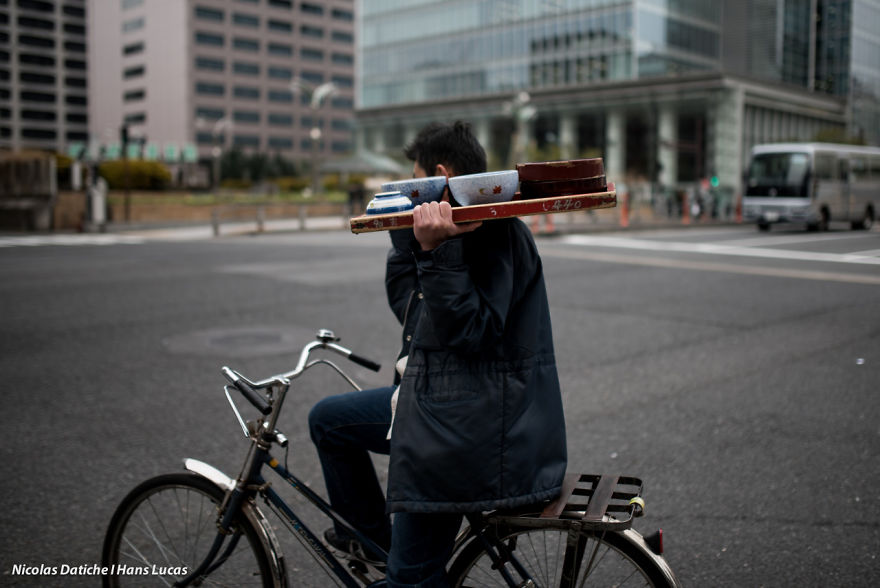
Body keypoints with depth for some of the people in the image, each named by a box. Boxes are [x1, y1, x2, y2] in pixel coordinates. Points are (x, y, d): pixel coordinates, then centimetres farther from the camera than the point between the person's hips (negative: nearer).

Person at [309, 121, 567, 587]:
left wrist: (436, 252, -31)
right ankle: (372, 535, 31)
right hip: (432, 398, 10)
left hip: (468, 424, -10)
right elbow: (406, 306, 13)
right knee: (327, 419, 19)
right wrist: (406, 236, 6)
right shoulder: (461, 229, 14)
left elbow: (469, 332, -27)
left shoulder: (497, 234, -17)